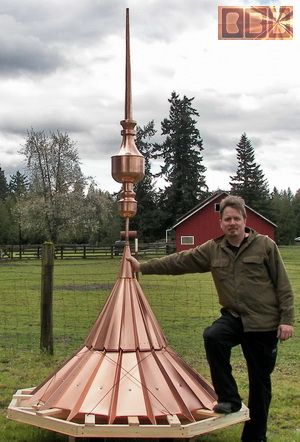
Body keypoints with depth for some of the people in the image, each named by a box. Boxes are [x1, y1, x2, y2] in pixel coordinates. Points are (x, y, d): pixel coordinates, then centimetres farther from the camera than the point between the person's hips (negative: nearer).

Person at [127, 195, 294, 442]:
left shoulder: (265, 245, -6)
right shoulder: (213, 250, 3)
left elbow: (283, 285, -5)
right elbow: (179, 261, 5)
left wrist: (287, 319, -10)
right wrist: (143, 267, 5)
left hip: (264, 323, -2)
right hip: (233, 317, 3)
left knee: (260, 381, 4)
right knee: (212, 337, -29)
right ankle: (229, 399, -11)